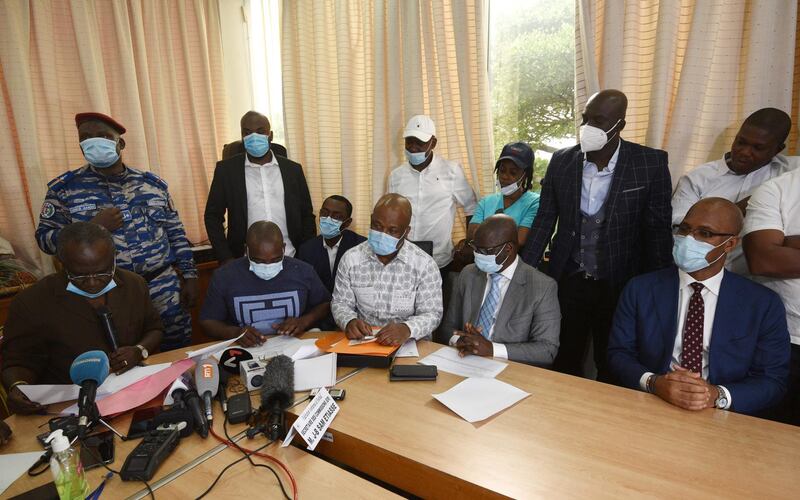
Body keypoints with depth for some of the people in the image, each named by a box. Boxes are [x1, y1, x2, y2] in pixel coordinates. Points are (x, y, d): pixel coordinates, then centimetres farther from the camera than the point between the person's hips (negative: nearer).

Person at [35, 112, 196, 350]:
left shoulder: (152, 182, 6)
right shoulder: (64, 187, 1)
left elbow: (176, 233, 7)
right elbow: (45, 238, 0)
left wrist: (189, 276, 3)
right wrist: (92, 227, -16)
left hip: (164, 286, 1)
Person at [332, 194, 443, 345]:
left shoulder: (425, 265, -8)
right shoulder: (350, 259, -1)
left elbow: (432, 314, -7)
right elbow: (340, 303, 6)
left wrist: (407, 329, -27)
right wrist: (349, 321, -17)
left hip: (410, 345, 0)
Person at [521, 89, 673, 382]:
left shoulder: (651, 164, -9)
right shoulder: (561, 161, -2)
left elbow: (658, 231, -5)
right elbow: (544, 221, 2)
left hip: (620, 285, -1)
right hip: (568, 281, 2)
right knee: (564, 364, 14)